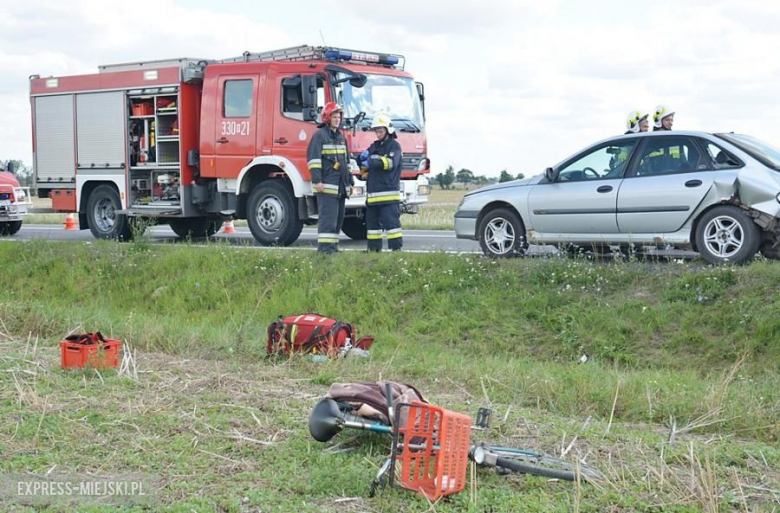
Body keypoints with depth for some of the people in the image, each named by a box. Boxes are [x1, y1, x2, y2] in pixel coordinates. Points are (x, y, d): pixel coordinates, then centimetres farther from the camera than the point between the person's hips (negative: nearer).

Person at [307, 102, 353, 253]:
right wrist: (317, 180, -20)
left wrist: (350, 181, 23)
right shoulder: (319, 135, -4)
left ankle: (333, 246, 14)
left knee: (339, 217, 8)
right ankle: (324, 246, -13)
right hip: (327, 185, -8)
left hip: (341, 186, 8)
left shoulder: (341, 137, 21)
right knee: (328, 217, -13)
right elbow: (314, 158, -12)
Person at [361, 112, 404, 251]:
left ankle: (396, 248, -10)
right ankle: (374, 248, 16)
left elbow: (391, 162, -17)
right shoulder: (374, 146, 20)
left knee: (391, 221, -11)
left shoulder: (394, 146, -1)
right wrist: (363, 158, -2)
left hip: (388, 193, -7)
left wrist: (373, 162, -24)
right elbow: (364, 167, 21)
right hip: (373, 193, 7)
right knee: (372, 222, 9)